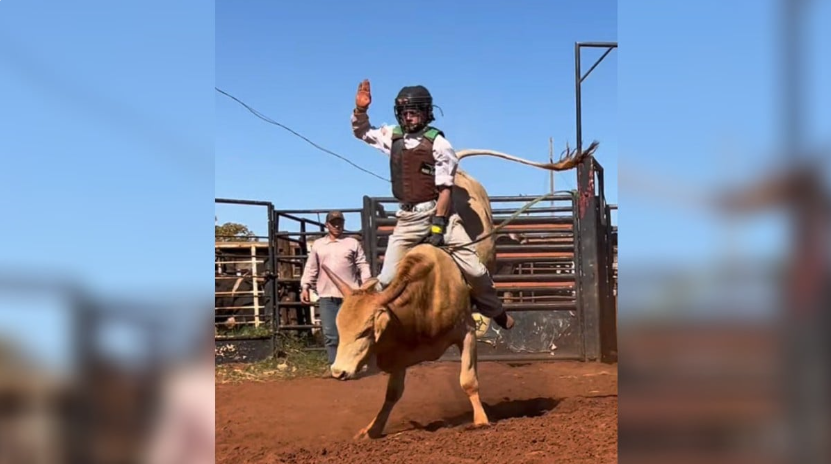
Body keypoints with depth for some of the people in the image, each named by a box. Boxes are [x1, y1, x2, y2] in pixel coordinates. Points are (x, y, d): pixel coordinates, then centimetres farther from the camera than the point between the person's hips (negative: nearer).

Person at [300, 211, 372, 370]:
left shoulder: (353, 243, 8)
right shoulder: (318, 245, 13)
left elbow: (363, 266, 3)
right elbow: (310, 268, 12)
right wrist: (305, 287, 2)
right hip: (326, 296, 2)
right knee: (329, 333, 1)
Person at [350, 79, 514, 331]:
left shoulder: (438, 143, -7)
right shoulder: (393, 136, 7)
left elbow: (445, 189, -9)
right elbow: (361, 131, 23)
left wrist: (438, 226, -14)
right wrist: (360, 109, 3)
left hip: (439, 212, -3)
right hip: (407, 219, 4)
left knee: (474, 270, -7)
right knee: (386, 279, -3)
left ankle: (494, 310, 17)